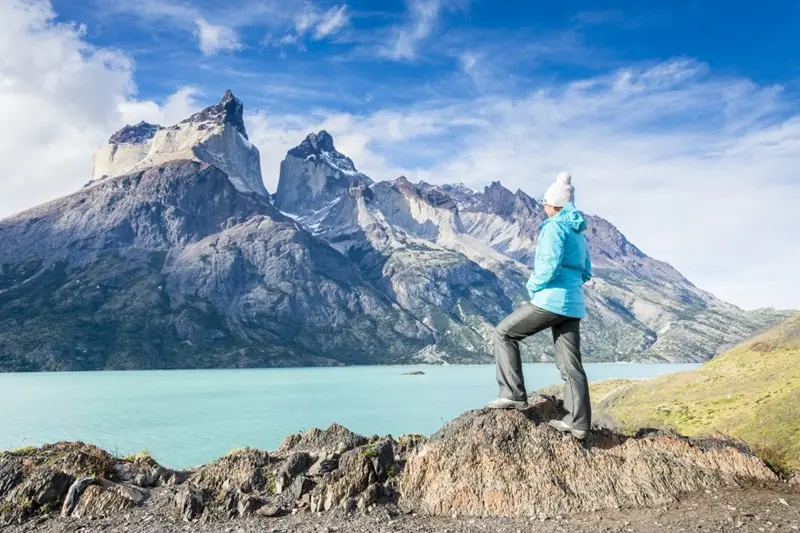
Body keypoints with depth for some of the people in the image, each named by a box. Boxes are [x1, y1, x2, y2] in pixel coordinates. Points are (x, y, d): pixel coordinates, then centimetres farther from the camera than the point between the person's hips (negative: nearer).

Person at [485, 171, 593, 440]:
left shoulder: (555, 226, -8)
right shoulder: (579, 232, 19)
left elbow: (550, 264, -20)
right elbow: (586, 273, 23)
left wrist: (533, 286, -5)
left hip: (551, 299, -8)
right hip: (574, 304, 8)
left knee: (504, 333, 5)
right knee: (570, 364, 8)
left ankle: (514, 394, 2)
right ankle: (578, 421, 8)